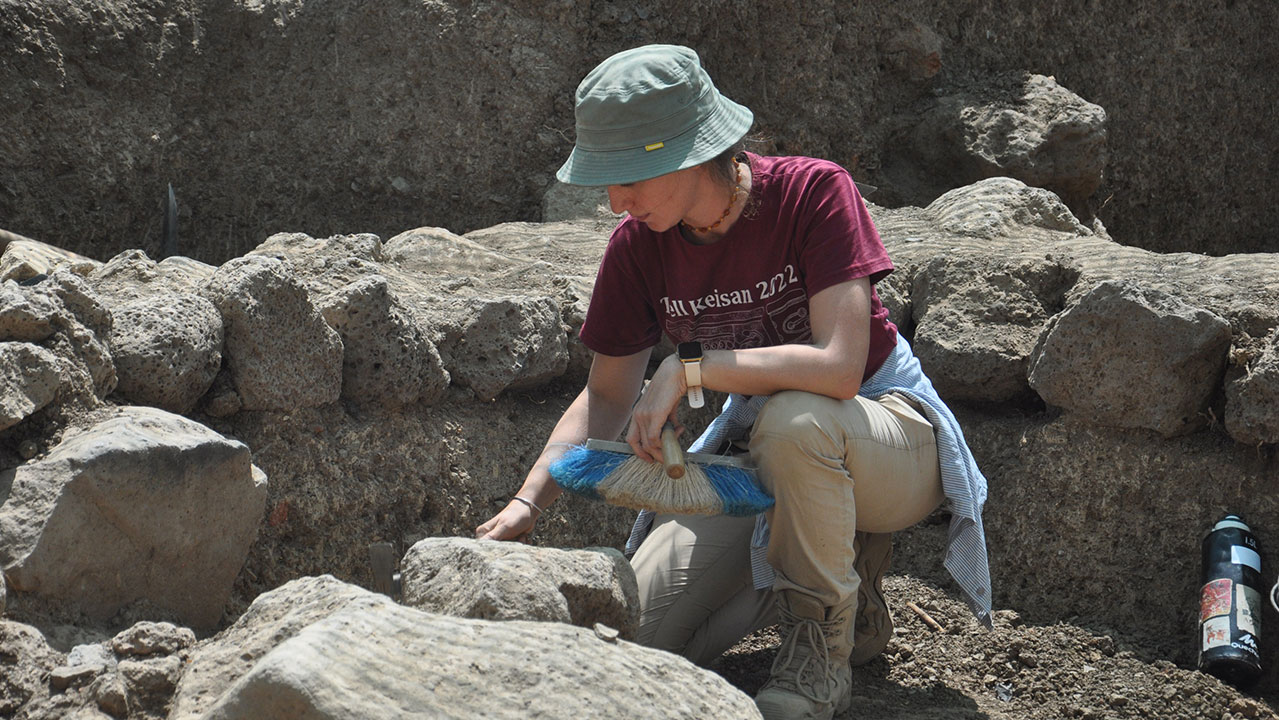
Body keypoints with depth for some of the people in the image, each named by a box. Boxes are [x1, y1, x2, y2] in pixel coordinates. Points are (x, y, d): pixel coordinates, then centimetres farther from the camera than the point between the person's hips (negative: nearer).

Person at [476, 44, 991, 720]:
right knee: (635, 638, -10)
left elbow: (838, 367, -33)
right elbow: (607, 395, 1)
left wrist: (688, 369, -30)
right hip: (760, 457, 5)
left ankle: (822, 655, -17)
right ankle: (838, 576, 13)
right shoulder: (637, 245, -9)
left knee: (792, 419, -41)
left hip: (888, 438, -5)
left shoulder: (813, 192, -23)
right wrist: (526, 504, -12)